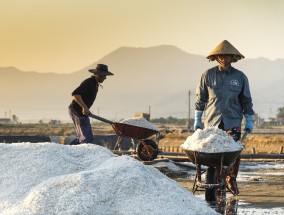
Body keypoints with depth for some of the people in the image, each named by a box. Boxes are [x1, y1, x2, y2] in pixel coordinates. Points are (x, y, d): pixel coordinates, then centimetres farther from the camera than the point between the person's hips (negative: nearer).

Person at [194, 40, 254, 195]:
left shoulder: (240, 77, 4)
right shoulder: (208, 76, 2)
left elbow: (246, 100, 10)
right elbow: (200, 98, 9)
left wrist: (249, 121, 9)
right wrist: (197, 119, 8)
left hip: (233, 122, 0)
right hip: (212, 121, 0)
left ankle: (231, 180, 10)